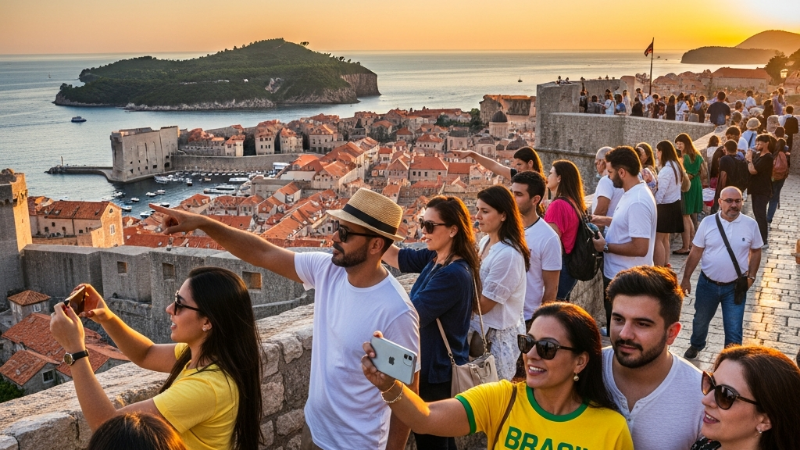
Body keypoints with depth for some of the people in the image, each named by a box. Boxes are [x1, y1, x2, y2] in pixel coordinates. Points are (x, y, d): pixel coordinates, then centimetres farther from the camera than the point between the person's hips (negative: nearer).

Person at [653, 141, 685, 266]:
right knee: (664, 238, 20)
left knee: (657, 239, -7)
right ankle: (665, 265, 27)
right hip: (674, 204, 10)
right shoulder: (675, 165, 10)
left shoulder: (667, 169, -20)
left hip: (666, 206, -10)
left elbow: (661, 191, -23)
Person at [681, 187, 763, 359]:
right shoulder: (708, 222, -9)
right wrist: (686, 278, -2)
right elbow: (696, 252, -3)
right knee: (700, 320, 22)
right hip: (707, 284, 1)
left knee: (734, 330, 1)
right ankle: (695, 346, 50)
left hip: (735, 287, -1)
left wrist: (751, 276, -4)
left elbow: (756, 251, 6)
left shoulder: (750, 225, -8)